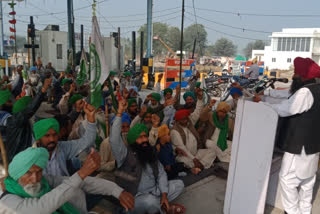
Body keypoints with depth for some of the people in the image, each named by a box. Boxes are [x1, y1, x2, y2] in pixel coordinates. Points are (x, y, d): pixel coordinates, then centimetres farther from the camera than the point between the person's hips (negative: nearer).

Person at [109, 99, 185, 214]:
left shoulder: (150, 152, 5)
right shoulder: (126, 154, -14)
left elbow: (161, 173, 4)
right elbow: (114, 139, -32)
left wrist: (164, 194, -9)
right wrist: (120, 112, -34)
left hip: (155, 191, 6)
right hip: (136, 198, -6)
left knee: (179, 184, 0)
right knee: (151, 201, -35)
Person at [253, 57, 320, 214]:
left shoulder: (305, 92, -24)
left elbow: (282, 110, -23)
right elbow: (287, 93, 16)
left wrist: (260, 103, -11)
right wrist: (266, 92, 11)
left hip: (300, 146, -10)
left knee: (287, 179, 3)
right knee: (307, 180, 20)